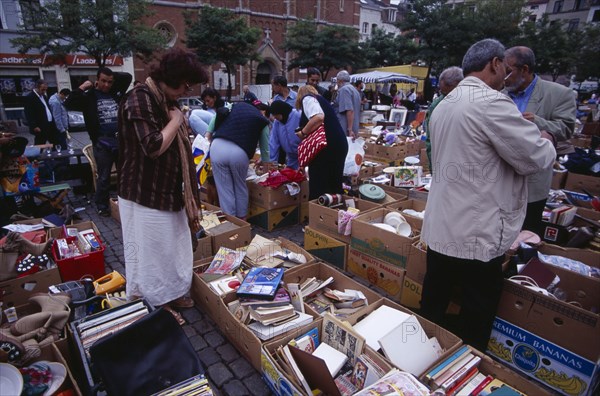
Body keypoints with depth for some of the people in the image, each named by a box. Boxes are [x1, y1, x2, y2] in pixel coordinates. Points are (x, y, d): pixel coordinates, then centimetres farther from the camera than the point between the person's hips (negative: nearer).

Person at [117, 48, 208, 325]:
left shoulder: (163, 100, 12)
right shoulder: (140, 99, -18)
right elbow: (153, 146, -28)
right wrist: (175, 121, -16)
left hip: (167, 191, 10)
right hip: (146, 195, -9)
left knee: (172, 247, 20)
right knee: (152, 252, 5)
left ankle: (169, 294, 39)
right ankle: (156, 306, 24)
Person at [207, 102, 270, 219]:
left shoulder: (237, 106, 25)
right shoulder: (263, 121, 17)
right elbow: (265, 148, 23)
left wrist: (209, 132, 24)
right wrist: (265, 164, 37)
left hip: (218, 147, 2)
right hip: (239, 152, -2)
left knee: (224, 188, 11)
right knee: (240, 187, 20)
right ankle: (242, 219, 32)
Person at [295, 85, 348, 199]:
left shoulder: (307, 99, 2)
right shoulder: (320, 99, 28)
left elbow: (318, 117, -19)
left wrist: (303, 132, -7)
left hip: (327, 146, -9)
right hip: (338, 145, 9)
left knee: (318, 185, -3)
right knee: (333, 183, 13)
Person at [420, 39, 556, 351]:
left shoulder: (444, 104, 12)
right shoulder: (491, 102, -16)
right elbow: (537, 158, -13)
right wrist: (545, 141, 9)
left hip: (441, 227, 9)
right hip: (478, 233, -8)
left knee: (432, 307, 19)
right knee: (476, 317, 9)